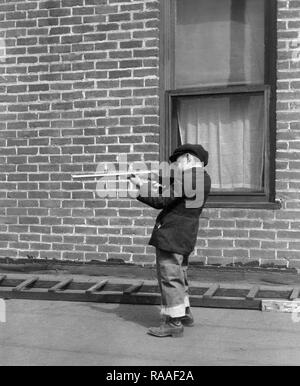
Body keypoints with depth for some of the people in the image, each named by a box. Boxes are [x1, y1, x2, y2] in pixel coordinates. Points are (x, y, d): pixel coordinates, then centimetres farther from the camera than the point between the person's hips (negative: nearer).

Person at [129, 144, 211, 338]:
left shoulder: (188, 177, -18)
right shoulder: (203, 178, 11)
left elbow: (161, 200, -19)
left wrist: (141, 186, -7)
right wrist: (148, 186, 9)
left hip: (171, 235, -10)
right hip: (184, 236, 10)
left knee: (169, 277, -3)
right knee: (179, 275, 22)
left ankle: (174, 323, 2)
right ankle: (185, 314, 34)